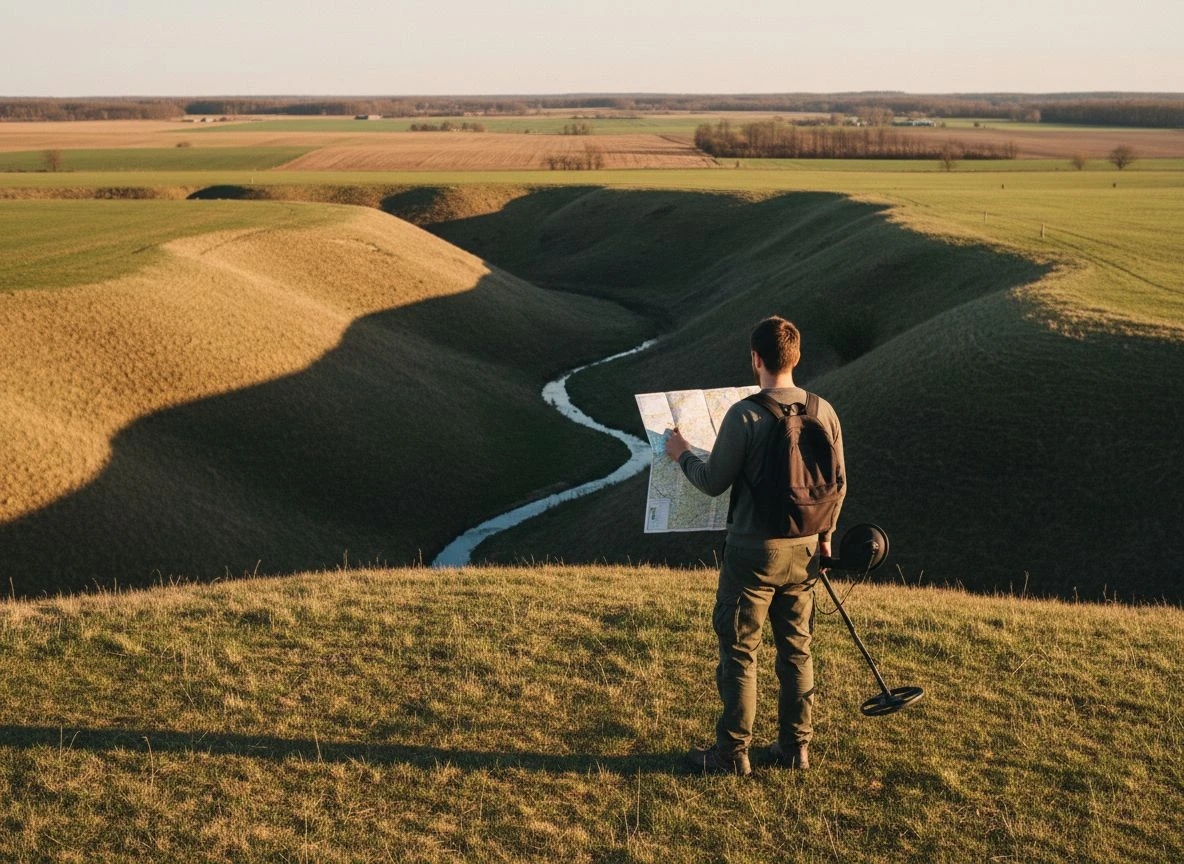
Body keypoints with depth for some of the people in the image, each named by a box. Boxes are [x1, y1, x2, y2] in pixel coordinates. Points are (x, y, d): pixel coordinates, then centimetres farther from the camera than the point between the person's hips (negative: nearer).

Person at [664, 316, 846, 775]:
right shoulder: (823, 411, 0)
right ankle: (795, 746, 23)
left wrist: (682, 454, 9)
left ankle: (732, 752, 11)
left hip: (753, 552, -5)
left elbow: (714, 481, -10)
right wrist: (824, 534, 23)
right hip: (803, 549, 5)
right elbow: (838, 482, 8)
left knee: (738, 652, 5)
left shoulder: (745, 415, -17)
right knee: (796, 650, 15)